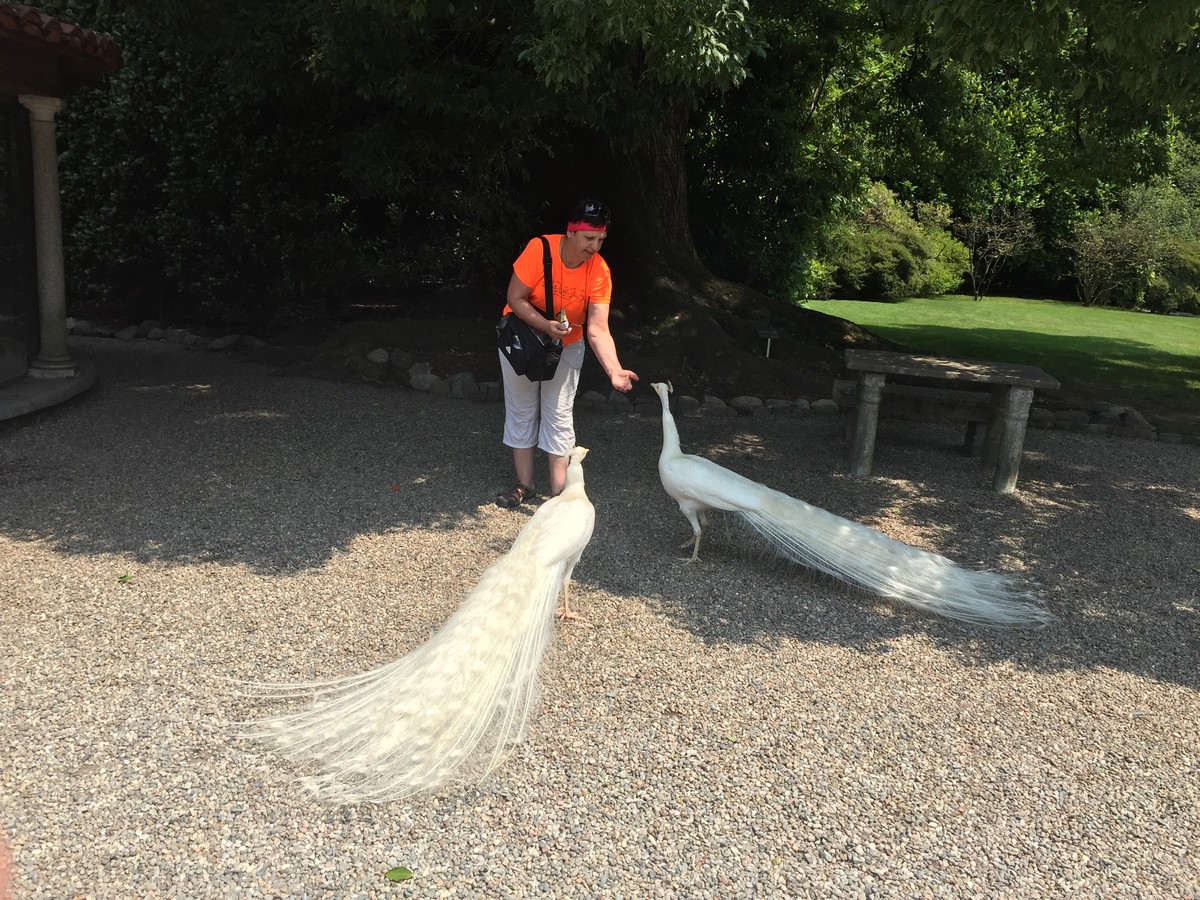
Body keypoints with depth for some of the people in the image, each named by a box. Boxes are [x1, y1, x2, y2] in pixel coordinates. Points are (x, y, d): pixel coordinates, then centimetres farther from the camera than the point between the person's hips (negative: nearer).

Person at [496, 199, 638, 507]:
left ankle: (558, 492, 9)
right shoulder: (539, 250, -27)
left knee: (559, 416, 1)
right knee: (522, 412, 7)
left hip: (566, 346, 1)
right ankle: (524, 485, 19)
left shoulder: (600, 271, -23)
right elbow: (515, 298, -21)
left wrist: (614, 371, -43)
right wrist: (546, 325, -36)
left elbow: (598, 330, -28)